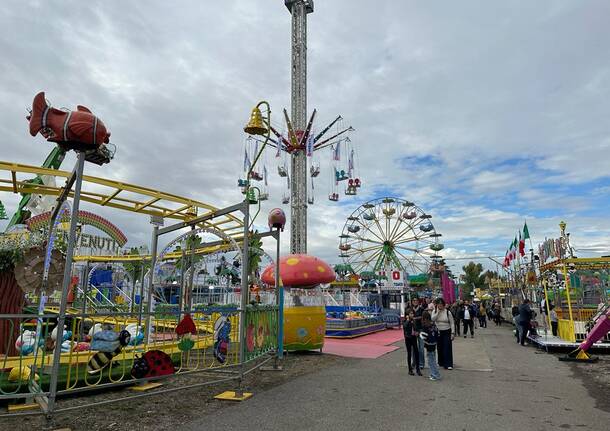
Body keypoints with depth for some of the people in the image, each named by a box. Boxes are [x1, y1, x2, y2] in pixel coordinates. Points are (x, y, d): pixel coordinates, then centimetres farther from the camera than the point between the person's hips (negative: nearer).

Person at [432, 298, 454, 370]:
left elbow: (452, 323, -4)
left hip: (446, 332, -3)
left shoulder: (448, 312, -7)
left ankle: (448, 364, 1)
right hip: (438, 332, 3)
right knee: (440, 347, 10)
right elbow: (432, 319, -17)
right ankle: (441, 362, 24)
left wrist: (452, 333, -8)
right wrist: (438, 312, -19)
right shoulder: (434, 311, 1)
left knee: (447, 348, -4)